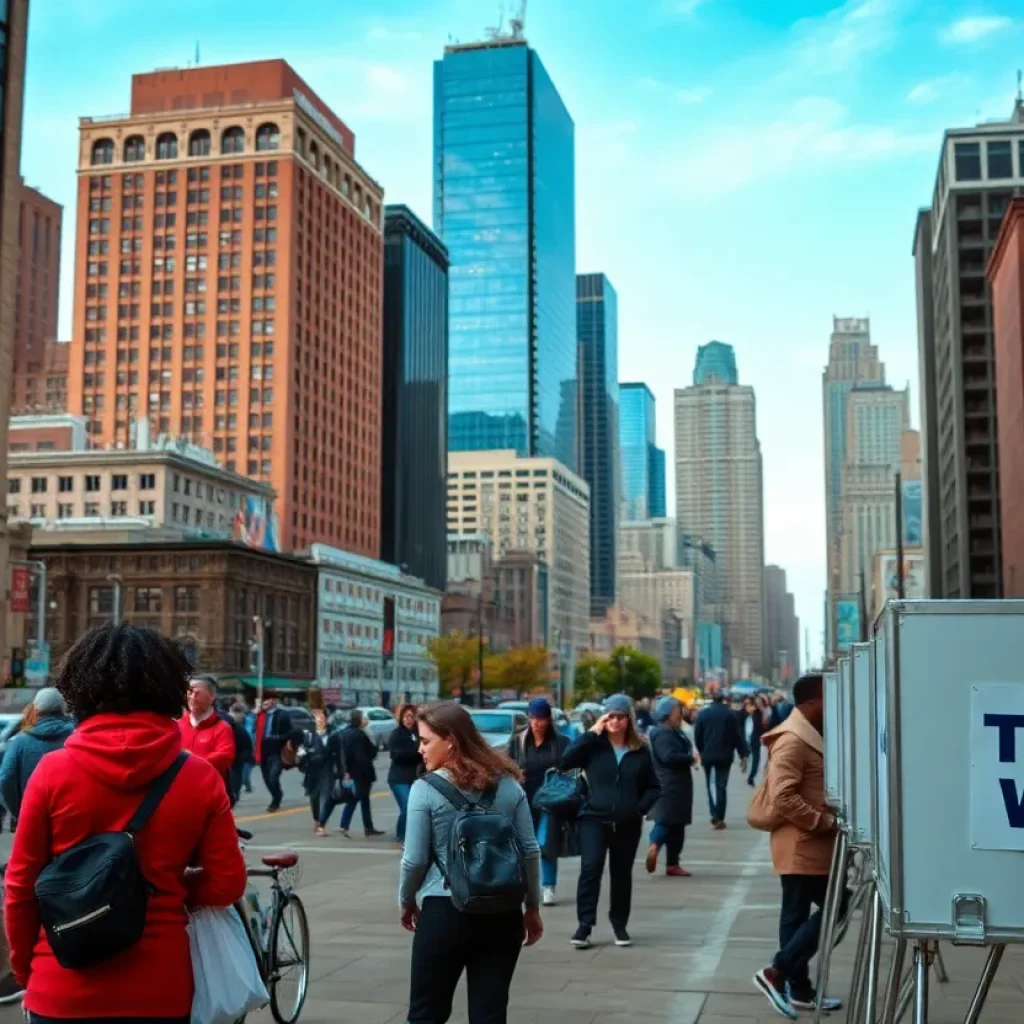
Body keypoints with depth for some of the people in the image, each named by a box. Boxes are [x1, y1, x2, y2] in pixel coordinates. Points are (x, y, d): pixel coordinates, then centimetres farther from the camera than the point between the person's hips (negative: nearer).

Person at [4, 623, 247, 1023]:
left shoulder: (53, 770, -8)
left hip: (64, 991, 0)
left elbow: (21, 885, -2)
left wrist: (26, 969, 12)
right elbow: (226, 884, -4)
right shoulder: (200, 777, -7)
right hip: (160, 990, 1)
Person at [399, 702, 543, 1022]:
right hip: (502, 914, 3)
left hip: (445, 912, -3)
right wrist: (533, 908, 14)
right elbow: (530, 851, 3)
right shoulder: (509, 785, 3)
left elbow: (415, 859, -8)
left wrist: (406, 903, 10)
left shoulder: (425, 790, -8)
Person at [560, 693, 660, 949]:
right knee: (590, 869, -15)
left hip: (627, 824, 2)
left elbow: (653, 787, 11)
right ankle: (584, 925, -10)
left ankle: (620, 925, 27)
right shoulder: (594, 745, -2)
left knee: (622, 875, 12)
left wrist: (640, 807, -7)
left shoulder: (640, 750, 3)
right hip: (594, 819, -2)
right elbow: (566, 761, -18)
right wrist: (591, 733, -16)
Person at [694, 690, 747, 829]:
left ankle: (714, 816, 9)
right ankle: (719, 818, 0)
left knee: (711, 785, 15)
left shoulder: (703, 713, 0)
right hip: (725, 755, -1)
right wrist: (743, 756, -1)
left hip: (707, 755, 1)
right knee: (721, 786, 3)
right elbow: (738, 736, -4)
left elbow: (697, 736, 2)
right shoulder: (730, 713, -2)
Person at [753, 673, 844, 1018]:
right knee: (835, 908, -7)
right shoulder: (792, 741, -19)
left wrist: (829, 820, 11)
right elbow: (783, 798, -26)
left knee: (798, 914, 12)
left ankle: (799, 989, 19)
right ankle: (777, 972, -5)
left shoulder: (809, 737, 15)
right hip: (802, 845, -10)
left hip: (809, 844, 10)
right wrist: (825, 822, -21)